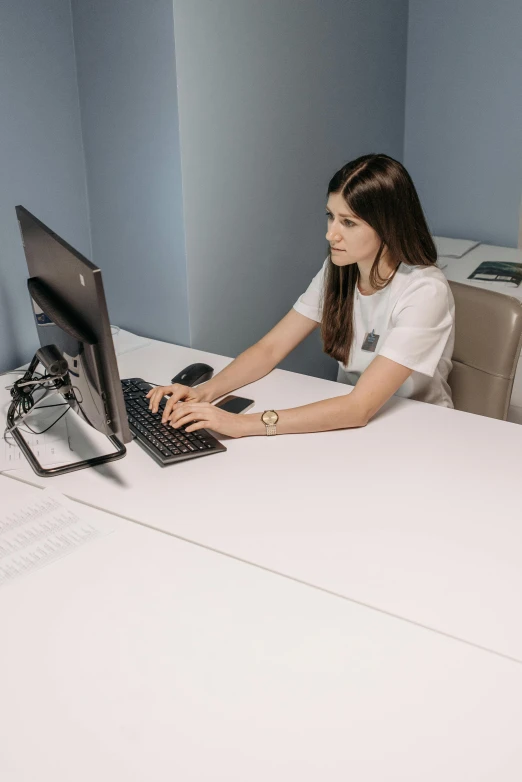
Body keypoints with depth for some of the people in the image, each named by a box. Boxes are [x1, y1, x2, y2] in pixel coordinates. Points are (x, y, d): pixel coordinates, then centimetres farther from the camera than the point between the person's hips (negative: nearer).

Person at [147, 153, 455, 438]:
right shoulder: (337, 271, -3)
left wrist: (244, 424, -35)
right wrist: (204, 392, -21)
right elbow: (270, 348, -4)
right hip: (350, 422, 5)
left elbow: (360, 408, -30)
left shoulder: (424, 293, -24)